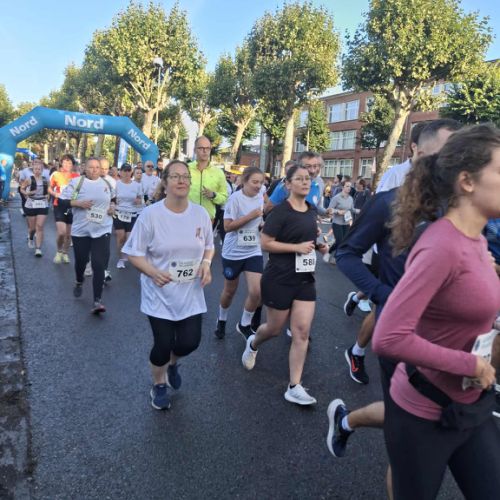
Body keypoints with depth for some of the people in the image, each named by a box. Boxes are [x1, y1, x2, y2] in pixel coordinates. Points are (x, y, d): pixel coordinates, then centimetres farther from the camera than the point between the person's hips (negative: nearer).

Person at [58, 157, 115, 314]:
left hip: (102, 231, 1)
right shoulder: (76, 182, -4)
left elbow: (113, 198, 25)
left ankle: (97, 301, -7)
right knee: (81, 261, 16)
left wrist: (113, 207, 5)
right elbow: (61, 202, -6)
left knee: (99, 265, -8)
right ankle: (79, 283, 49)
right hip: (81, 231, 0)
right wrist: (78, 203, -20)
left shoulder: (107, 183, 6)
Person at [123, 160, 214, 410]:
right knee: (163, 345, 2)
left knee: (190, 343, 0)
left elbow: (209, 246, 12)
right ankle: (159, 385, 36)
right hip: (159, 294, -3)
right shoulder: (150, 214, -14)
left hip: (190, 294, 3)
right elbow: (134, 254, -9)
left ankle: (172, 363, 40)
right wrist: (154, 272, -25)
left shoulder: (201, 214, -2)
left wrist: (206, 263, -9)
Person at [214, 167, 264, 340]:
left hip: (254, 252, 4)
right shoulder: (235, 198, -15)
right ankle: (221, 320, 41)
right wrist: (250, 216, -24)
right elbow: (227, 226, -20)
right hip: (233, 252, -4)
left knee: (256, 292, -8)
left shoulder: (260, 198, 3)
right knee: (230, 291, 13)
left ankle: (244, 325, 17)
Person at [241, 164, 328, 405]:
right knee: (275, 328, 11)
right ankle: (253, 344, 46)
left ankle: (294, 387, 8)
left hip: (305, 278, 6)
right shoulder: (281, 211, -14)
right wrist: (297, 247, -22)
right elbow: (265, 243, -17)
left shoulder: (312, 210, 8)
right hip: (279, 278, -6)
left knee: (302, 331, 0)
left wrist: (318, 245, 4)